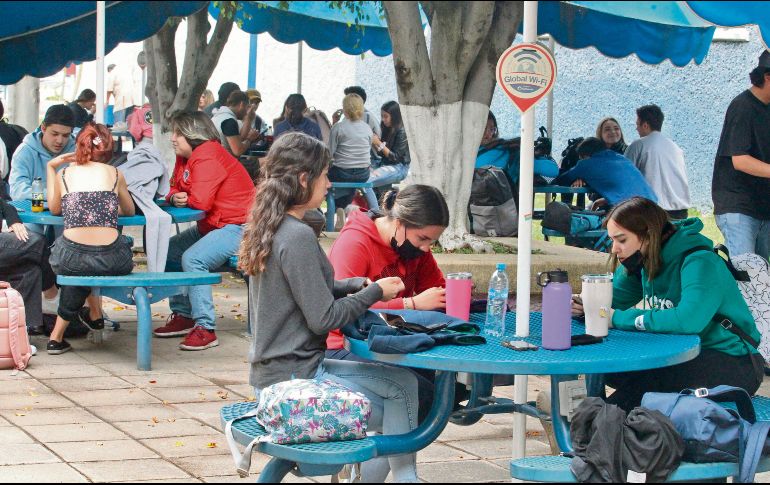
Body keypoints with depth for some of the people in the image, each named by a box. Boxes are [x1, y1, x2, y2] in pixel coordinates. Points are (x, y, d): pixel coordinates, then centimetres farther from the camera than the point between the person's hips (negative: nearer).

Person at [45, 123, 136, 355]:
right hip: (111, 261, 0)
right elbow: (129, 211, 29)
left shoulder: (64, 173, 12)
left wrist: (51, 167, 36)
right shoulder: (114, 173, 12)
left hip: (71, 258, 0)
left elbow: (54, 209, 31)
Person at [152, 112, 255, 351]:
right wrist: (175, 198, -17)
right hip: (211, 225, 11)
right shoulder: (185, 157, 11)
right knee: (168, 251, 9)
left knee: (192, 259, -28)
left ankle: (205, 329, -26)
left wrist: (184, 199, -3)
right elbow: (176, 190, 9)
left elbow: (201, 201, -27)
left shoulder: (207, 156, -20)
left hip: (236, 227, -11)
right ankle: (182, 315, 15)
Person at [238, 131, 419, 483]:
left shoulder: (268, 227, 8)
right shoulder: (298, 236, -20)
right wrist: (375, 293, -6)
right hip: (294, 380, -9)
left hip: (269, 375, 9)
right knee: (402, 385, -3)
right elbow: (323, 318, -18)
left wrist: (358, 284, 7)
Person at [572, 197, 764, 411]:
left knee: (640, 377, -31)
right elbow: (612, 299, 10)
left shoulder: (700, 263, -23)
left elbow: (689, 319, -39)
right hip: (681, 356, 8)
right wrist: (584, 306, -15)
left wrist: (619, 318, -30)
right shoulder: (643, 260, 4)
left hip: (734, 364, -8)